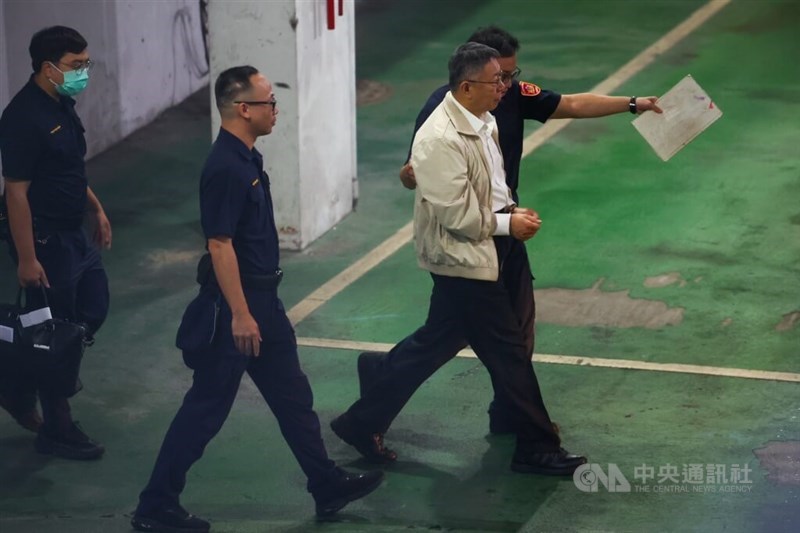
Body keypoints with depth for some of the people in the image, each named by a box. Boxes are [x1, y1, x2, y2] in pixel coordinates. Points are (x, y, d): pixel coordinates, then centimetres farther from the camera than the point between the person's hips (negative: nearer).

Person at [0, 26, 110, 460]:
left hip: (73, 233, 10)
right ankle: (57, 432, 13)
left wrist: (96, 210, 20)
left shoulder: (61, 106, 6)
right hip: (44, 242, -10)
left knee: (93, 310, 16)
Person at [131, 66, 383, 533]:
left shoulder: (246, 158, 9)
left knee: (293, 397, 17)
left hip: (262, 300, 10)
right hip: (235, 304, -10)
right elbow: (219, 245, -24)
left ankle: (328, 487, 28)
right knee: (207, 408, -2)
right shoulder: (226, 168, -22)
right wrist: (240, 315, -24)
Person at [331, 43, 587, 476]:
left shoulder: (483, 122, 6)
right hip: (465, 261, -10)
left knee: (435, 343, 18)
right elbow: (457, 216, -23)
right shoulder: (441, 140, -24)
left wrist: (511, 211, 5)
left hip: (485, 254, 10)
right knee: (509, 353, -1)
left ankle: (363, 423, 27)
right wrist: (507, 224, -14)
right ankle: (537, 448, 11)